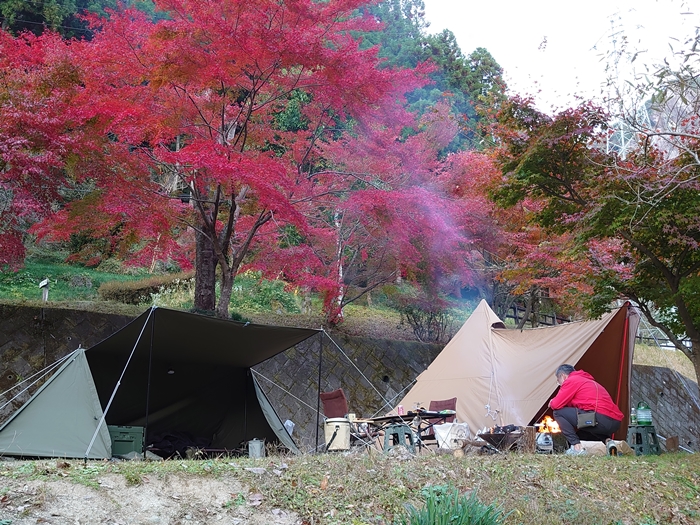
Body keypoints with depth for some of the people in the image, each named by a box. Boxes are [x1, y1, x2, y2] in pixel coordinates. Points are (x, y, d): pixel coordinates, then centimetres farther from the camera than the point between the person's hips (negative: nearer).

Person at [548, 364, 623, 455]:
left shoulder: (571, 381, 1)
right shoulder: (588, 380, 29)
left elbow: (556, 405, -2)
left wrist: (551, 402, 19)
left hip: (601, 419, -9)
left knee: (558, 413, 1)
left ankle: (577, 447, -6)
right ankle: (607, 440, 8)